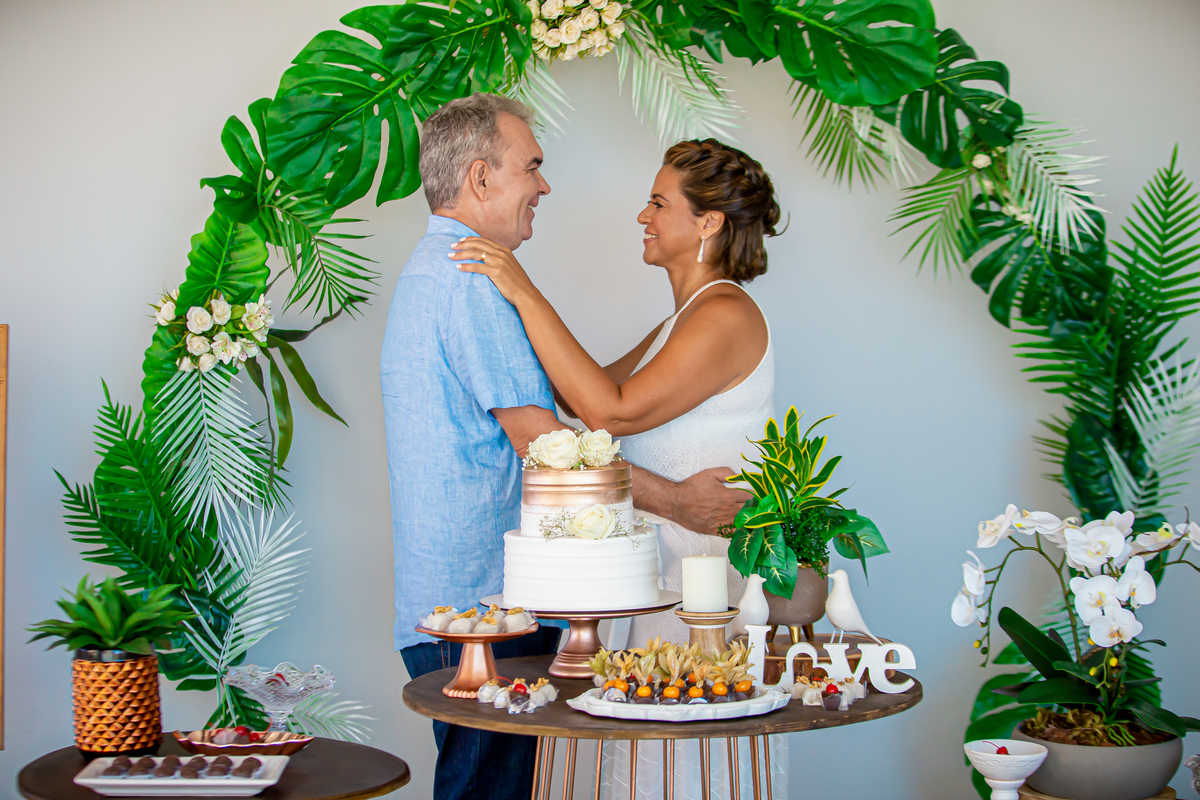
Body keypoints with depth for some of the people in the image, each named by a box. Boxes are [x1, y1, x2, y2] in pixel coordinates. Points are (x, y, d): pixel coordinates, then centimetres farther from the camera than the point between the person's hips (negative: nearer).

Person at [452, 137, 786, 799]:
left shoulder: (727, 316, -15)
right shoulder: (685, 322, 18)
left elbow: (615, 410, -24)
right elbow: (589, 392, 17)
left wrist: (526, 296, -22)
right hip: (672, 575, 10)